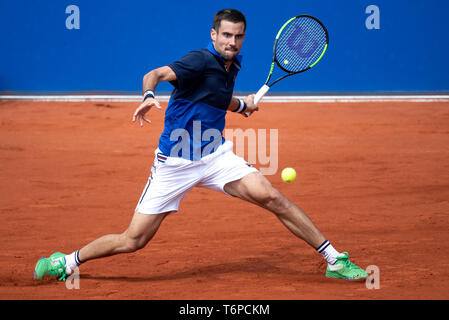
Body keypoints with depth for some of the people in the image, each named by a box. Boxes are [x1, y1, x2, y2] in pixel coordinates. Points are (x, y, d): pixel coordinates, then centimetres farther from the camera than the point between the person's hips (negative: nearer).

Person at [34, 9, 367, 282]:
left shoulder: (232, 65, 9)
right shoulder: (201, 61, -15)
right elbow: (154, 74, -31)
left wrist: (241, 105, 23)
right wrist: (149, 96, -49)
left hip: (215, 156, 5)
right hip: (174, 163, -5)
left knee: (272, 197, -14)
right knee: (133, 241, -4)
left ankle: (335, 260, -6)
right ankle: (67, 261, 18)